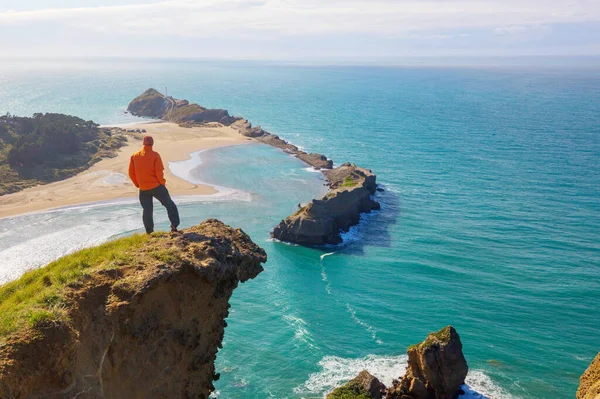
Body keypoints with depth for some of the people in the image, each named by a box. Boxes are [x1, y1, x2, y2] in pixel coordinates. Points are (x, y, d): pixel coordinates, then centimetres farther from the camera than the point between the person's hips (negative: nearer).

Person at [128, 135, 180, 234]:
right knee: (170, 205, 10)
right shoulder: (155, 155, -12)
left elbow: (131, 173, 3)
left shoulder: (134, 156, 0)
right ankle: (174, 226, 1)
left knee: (147, 210, 14)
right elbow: (159, 172, -16)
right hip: (156, 186, -4)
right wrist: (162, 182, 2)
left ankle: (149, 232, 16)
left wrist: (138, 184, 15)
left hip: (143, 189, 4)